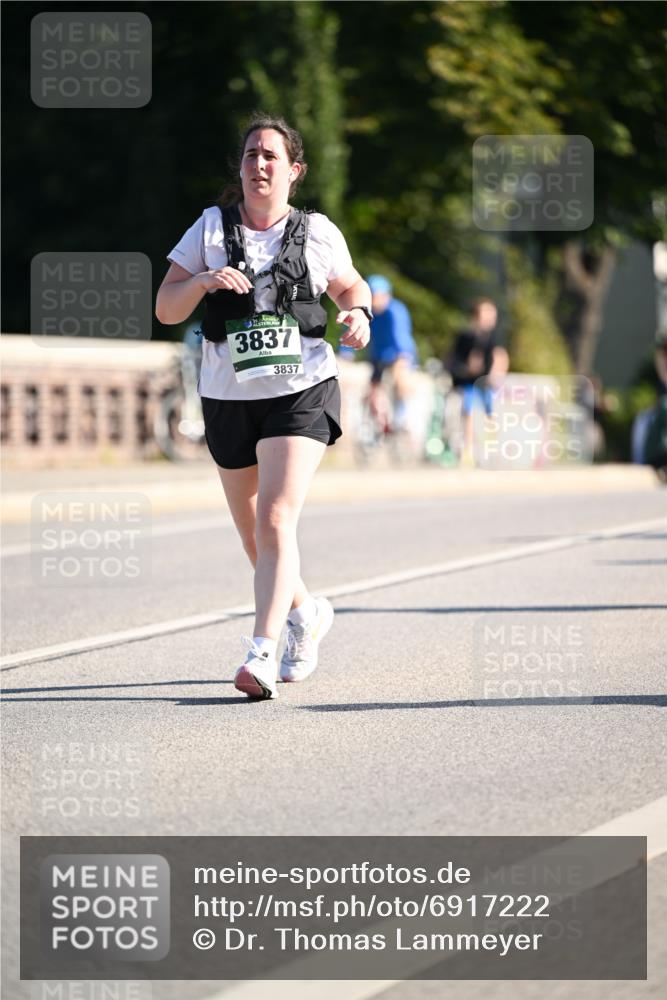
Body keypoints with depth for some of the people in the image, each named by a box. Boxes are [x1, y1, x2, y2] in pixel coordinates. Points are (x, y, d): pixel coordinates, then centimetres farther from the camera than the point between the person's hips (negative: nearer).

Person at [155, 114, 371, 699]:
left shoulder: (317, 233, 2)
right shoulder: (211, 228, 3)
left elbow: (350, 285, 21)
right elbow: (165, 309, 0)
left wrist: (359, 312, -2)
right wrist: (202, 281, -20)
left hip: (301, 392, -3)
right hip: (228, 399, 3)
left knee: (276, 519, -20)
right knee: (252, 531, 15)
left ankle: (263, 654, -25)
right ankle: (306, 612, 43)